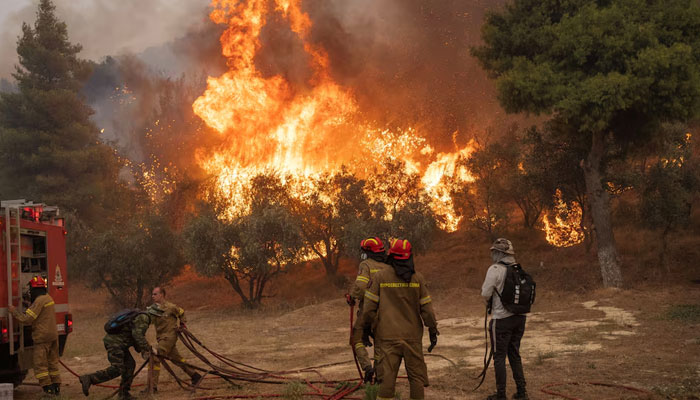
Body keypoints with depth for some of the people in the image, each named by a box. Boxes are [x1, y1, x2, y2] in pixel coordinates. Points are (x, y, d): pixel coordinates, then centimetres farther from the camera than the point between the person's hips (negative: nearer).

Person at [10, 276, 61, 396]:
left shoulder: (39, 301, -16)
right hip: (53, 334, 9)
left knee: (40, 364, -3)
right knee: (52, 362, 14)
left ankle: (47, 387, -7)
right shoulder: (48, 298, 12)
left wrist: (14, 311, -8)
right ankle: (56, 387, 16)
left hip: (42, 337, -9)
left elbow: (26, 319, -18)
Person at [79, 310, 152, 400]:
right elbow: (137, 335, -25)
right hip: (114, 343, -10)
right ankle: (88, 379, -18)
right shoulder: (143, 318, -11)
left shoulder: (138, 316, 21)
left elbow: (134, 337, 25)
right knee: (116, 369, -14)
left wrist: (141, 350, 12)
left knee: (130, 365, 13)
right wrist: (148, 349, -16)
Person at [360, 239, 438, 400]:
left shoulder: (380, 277, -2)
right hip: (412, 336, 1)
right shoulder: (417, 278, 0)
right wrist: (433, 331, 8)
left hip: (388, 337, -1)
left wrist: (365, 327, 10)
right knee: (417, 376, 9)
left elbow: (369, 306, -2)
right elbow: (426, 307, 0)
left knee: (386, 377, -1)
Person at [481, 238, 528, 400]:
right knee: (514, 354, 18)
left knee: (499, 357, 4)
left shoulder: (495, 269, -13)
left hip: (502, 319, -6)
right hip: (519, 317, 6)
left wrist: (489, 302, 8)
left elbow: (486, 293, -14)